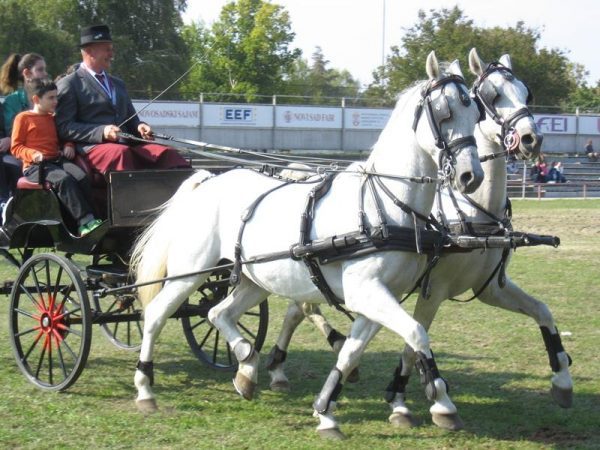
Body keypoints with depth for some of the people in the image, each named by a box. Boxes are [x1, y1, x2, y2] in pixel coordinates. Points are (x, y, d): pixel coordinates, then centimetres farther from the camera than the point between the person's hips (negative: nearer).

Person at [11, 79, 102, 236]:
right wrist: (32, 154, -17)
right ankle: (86, 221, -41)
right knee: (64, 180, -36)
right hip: (35, 166, -6)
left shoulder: (53, 118, 25)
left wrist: (69, 146, 11)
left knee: (82, 177, -26)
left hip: (57, 160, 6)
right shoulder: (23, 118, 5)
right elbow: (16, 147, 1)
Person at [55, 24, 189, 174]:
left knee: (166, 153, -22)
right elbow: (63, 127, -4)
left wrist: (139, 127, 5)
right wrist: (102, 132, -17)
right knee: (121, 152, -39)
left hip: (126, 145, 6)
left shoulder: (118, 84, 29)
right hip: (92, 147, -6)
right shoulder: (68, 84, 6)